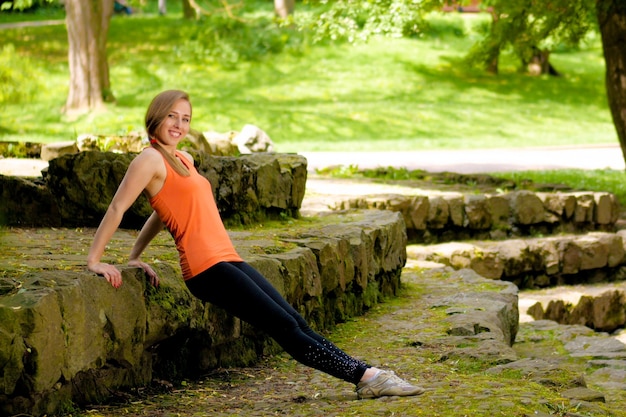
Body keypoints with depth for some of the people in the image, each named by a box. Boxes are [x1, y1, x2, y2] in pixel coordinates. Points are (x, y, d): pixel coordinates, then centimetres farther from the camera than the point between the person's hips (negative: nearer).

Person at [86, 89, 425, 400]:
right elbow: (117, 208, -8)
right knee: (286, 328, -9)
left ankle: (368, 376, 1)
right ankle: (366, 376, -11)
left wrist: (135, 257, 23)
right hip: (206, 268, -8)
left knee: (297, 323, 3)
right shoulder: (151, 160, -6)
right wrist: (94, 260, -9)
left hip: (228, 260, 8)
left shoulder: (184, 159, 21)